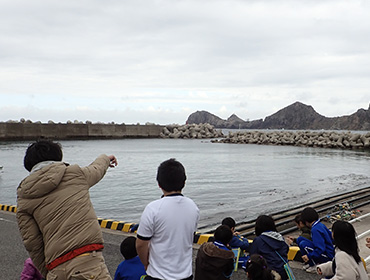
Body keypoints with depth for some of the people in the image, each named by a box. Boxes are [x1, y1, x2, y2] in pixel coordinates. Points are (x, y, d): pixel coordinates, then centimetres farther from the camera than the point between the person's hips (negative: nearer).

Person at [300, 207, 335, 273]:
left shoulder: (315, 230, -24)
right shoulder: (321, 225, 3)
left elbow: (320, 249, -28)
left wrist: (309, 256, -20)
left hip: (328, 257, -9)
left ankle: (314, 266, -7)